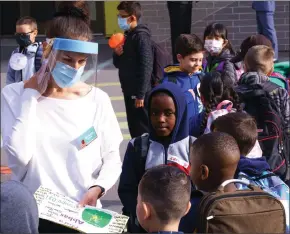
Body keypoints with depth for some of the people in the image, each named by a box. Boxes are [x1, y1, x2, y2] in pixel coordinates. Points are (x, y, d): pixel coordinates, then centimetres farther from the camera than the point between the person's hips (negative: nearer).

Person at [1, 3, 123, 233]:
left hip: (85, 214, 1)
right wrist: (31, 96, -11)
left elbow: (112, 158, 5)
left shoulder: (97, 99, 0)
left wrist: (98, 188, -13)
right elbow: (19, 155, -15)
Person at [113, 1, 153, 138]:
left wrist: (141, 94, -22)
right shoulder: (127, 36, 14)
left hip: (139, 92, -9)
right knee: (134, 127, 14)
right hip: (129, 90, 9)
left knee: (143, 129, -3)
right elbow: (118, 64, 20)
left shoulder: (141, 36, -13)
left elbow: (146, 67, -19)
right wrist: (117, 53, -3)